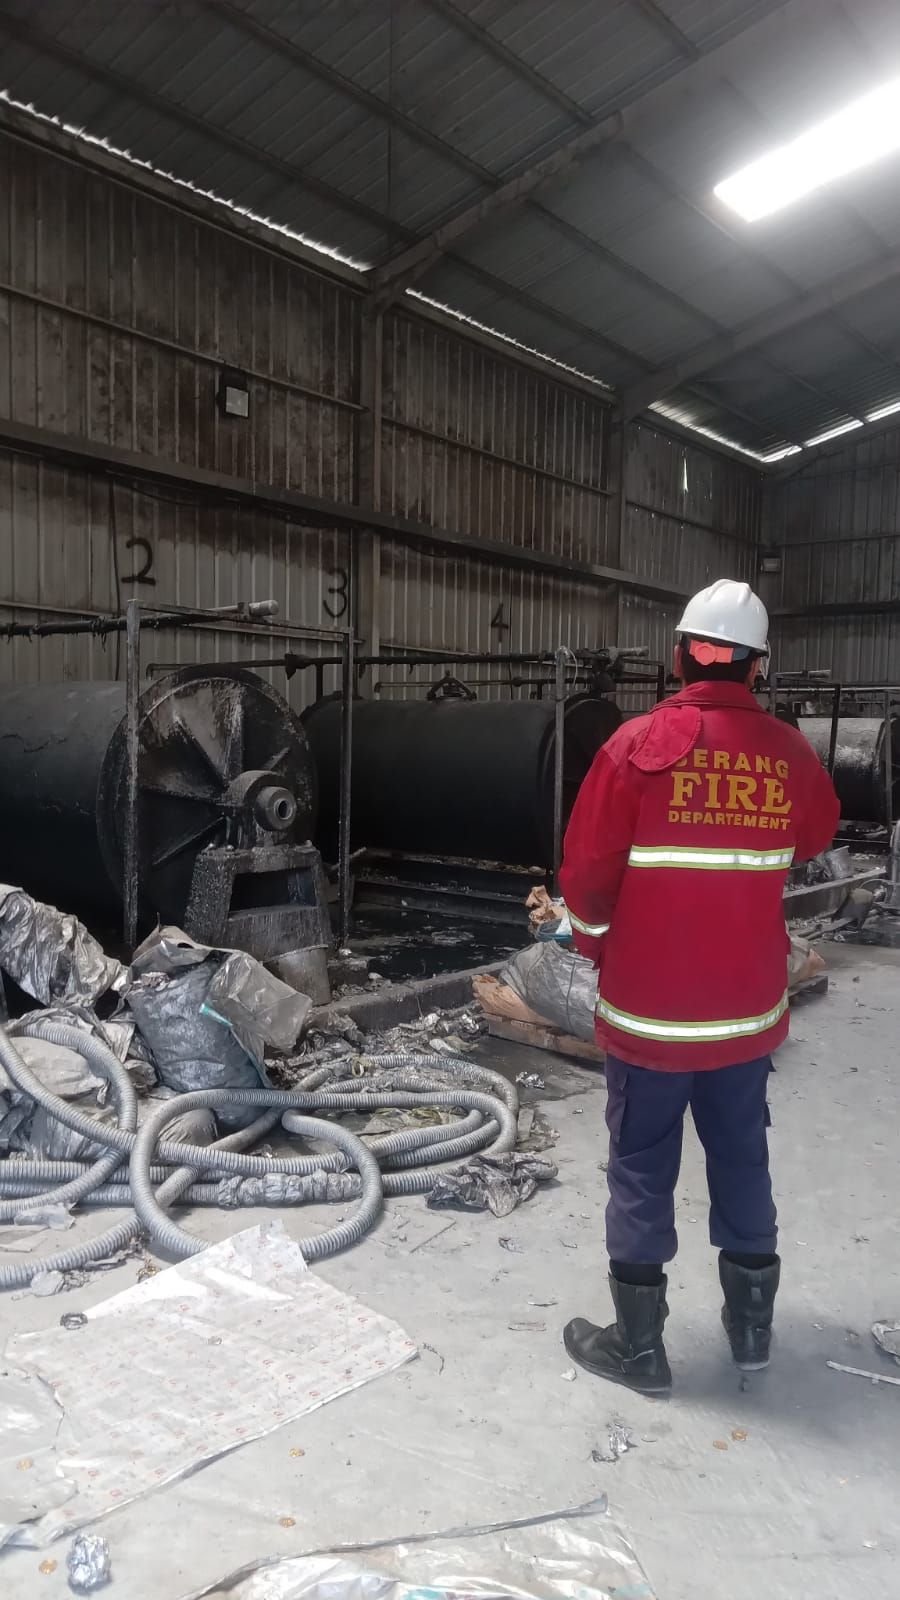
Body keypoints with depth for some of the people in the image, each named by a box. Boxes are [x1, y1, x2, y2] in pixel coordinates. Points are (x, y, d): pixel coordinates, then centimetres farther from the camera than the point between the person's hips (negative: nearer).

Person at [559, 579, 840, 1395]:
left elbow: (589, 870, -10)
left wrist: (596, 944, 7)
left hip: (649, 1006, -3)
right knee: (742, 1157, 20)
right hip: (751, 1006, 4)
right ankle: (751, 1325, 35)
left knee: (642, 1168, 9)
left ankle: (638, 1344, 22)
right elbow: (814, 841, 15)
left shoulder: (638, 744, -15)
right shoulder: (791, 754, -4)